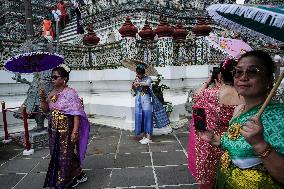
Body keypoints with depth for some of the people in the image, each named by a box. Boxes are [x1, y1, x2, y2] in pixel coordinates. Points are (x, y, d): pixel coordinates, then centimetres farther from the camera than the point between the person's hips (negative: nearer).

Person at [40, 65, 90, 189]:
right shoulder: (52, 93, 6)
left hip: (66, 130, -7)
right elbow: (45, 110, 13)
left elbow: (76, 113, -18)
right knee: (56, 156, 16)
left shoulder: (70, 93, -15)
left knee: (66, 156, 5)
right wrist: (42, 98, -4)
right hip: (54, 131, 8)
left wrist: (75, 131, -22)